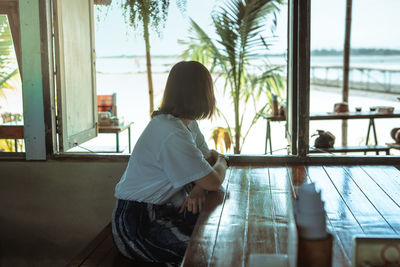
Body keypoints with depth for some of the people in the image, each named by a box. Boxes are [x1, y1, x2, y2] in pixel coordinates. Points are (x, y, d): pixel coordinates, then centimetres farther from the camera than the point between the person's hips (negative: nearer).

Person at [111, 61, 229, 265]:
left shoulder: (189, 124, 7)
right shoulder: (173, 134, -26)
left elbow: (208, 159, 7)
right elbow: (213, 181, -23)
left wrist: (198, 190, -15)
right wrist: (221, 162, 0)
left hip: (160, 209, 9)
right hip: (137, 222, -9)